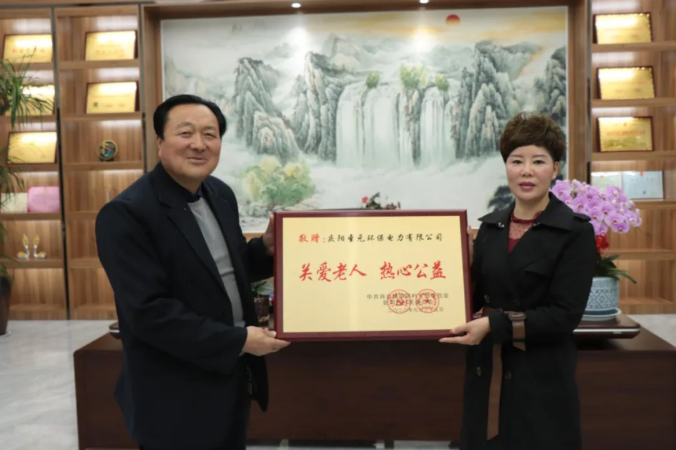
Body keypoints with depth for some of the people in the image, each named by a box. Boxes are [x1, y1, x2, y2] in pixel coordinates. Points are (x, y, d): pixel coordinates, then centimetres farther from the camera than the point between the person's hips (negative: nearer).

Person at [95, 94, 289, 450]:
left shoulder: (221, 194, 3)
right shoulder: (125, 214, -19)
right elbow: (148, 312, -24)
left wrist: (266, 247, -6)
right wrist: (238, 341, -21)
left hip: (232, 378, 7)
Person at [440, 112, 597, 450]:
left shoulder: (576, 232, -8)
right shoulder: (490, 226, 6)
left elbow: (565, 315, -15)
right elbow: (476, 295, 9)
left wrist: (494, 325, -23)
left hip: (541, 378, -4)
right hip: (485, 373, 5)